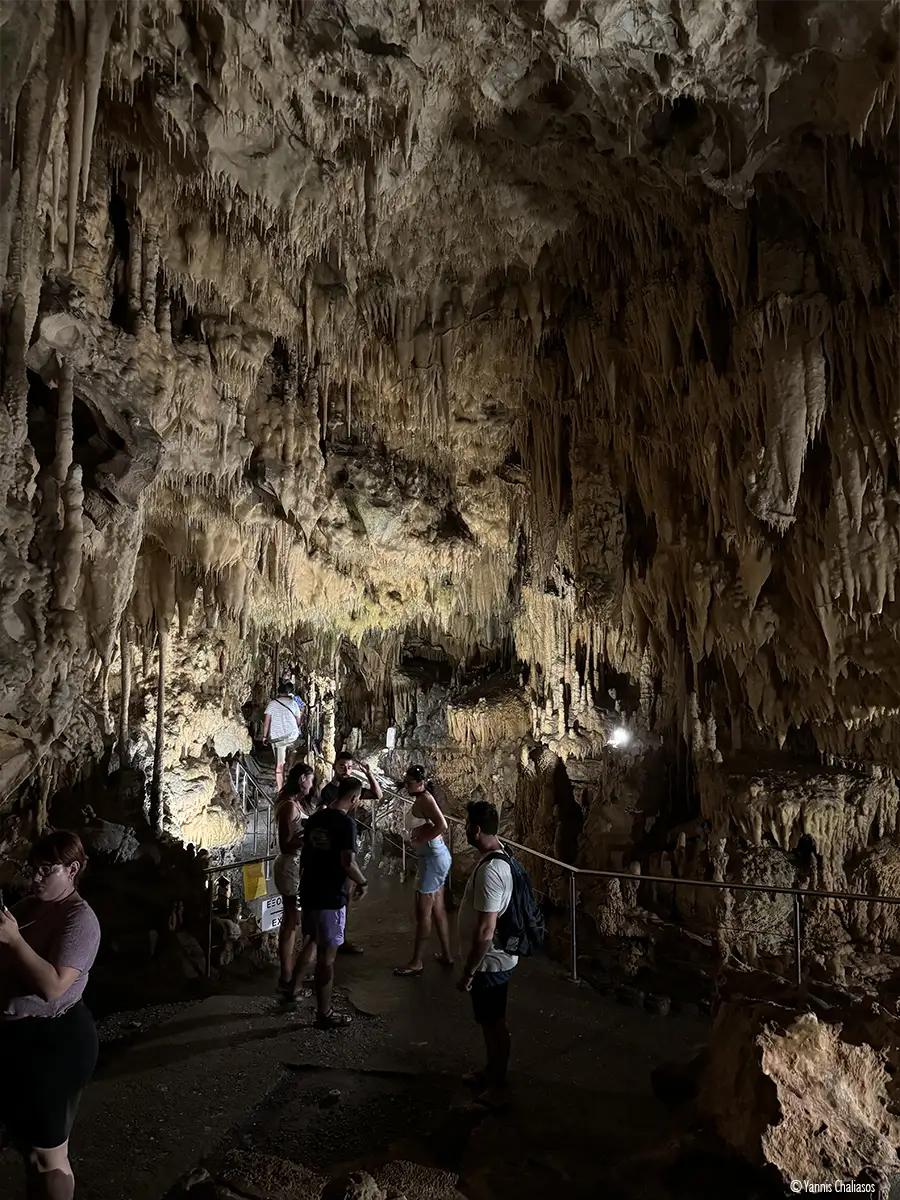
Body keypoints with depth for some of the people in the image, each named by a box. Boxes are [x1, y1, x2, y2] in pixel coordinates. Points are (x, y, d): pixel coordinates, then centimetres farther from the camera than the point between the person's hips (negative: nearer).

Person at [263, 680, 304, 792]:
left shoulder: (272, 703, -1)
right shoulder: (293, 703, 2)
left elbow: (267, 722, -2)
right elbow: (298, 721, 9)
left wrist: (265, 736, 7)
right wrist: (302, 713, 29)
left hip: (276, 737, -1)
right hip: (292, 736, 1)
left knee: (279, 764, 4)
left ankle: (280, 789, 7)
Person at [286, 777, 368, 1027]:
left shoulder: (315, 818, 7)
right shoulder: (346, 822, -17)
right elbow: (348, 863, -23)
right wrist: (363, 883, -5)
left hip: (308, 892, 8)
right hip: (330, 897, -8)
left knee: (311, 944, 25)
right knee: (327, 955, 3)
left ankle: (291, 992, 30)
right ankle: (324, 1014, 13)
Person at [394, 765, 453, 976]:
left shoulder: (424, 799, -17)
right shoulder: (421, 800, 12)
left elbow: (442, 825, -29)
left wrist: (420, 840, -20)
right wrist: (418, 839, 3)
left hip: (432, 858, -10)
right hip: (434, 856, 10)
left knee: (423, 911, -1)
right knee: (437, 908, 17)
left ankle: (416, 962, 9)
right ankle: (447, 955, 27)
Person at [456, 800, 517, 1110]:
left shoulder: (490, 871, -31)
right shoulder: (497, 857, 1)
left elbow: (486, 930, -29)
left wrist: (468, 971, -20)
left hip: (490, 962, -9)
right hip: (494, 958, 9)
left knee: (493, 1023, 8)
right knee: (489, 1020, 24)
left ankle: (497, 1088, 26)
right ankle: (491, 1071, 41)